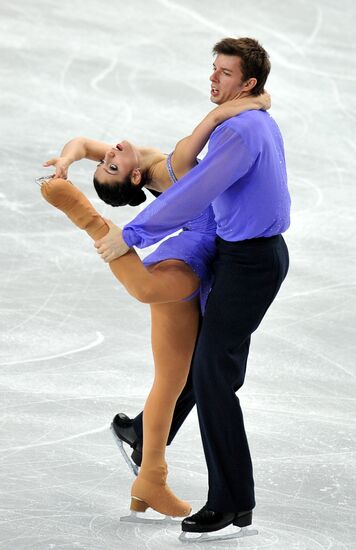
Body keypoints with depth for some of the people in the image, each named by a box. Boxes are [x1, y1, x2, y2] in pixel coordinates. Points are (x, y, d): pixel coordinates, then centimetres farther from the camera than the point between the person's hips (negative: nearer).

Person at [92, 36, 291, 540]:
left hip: (248, 262, -10)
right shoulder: (263, 123, 12)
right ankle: (148, 435, 43)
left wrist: (129, 236, -19)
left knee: (213, 374, -8)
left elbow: (192, 195, -25)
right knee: (200, 348, 24)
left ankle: (232, 502, -5)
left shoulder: (239, 132, -21)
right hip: (259, 252, 10)